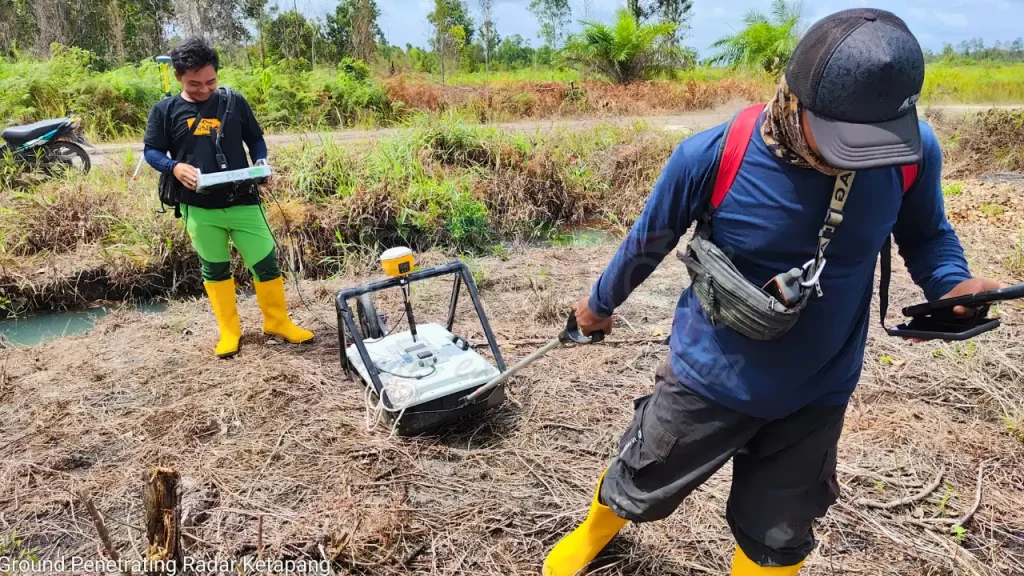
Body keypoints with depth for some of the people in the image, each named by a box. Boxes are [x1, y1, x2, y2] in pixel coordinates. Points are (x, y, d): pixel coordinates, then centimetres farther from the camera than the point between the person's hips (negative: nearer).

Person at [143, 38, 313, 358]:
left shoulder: (234, 102, 2)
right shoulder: (165, 111, 1)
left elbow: (256, 139, 11)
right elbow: (151, 151, 5)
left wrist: (260, 163, -9)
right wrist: (175, 167, -15)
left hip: (242, 202, 0)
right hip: (198, 207, 0)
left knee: (266, 262, 2)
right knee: (214, 268, 12)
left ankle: (278, 322, 22)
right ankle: (229, 331, 27)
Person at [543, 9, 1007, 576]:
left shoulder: (913, 150, -16)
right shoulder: (710, 156, -25)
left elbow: (926, 235, 3)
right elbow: (647, 242, -7)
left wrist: (953, 285, -20)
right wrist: (600, 303, 10)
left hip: (816, 393, 2)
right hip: (710, 378, -1)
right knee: (638, 489, 21)